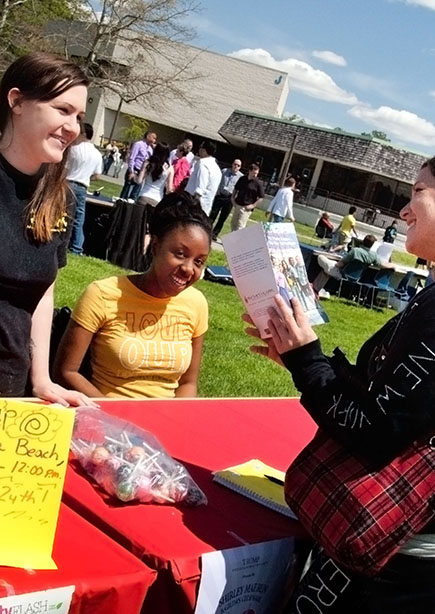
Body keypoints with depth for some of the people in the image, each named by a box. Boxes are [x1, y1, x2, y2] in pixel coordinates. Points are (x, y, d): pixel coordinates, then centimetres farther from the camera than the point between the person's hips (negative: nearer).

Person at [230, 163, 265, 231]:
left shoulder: (258, 183, -12)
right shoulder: (242, 179, 2)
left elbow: (261, 197, -9)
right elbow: (236, 189, 17)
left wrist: (253, 205, -13)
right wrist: (233, 198, 7)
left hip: (246, 208, -6)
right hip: (237, 205, 6)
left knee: (240, 226, -9)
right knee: (233, 223, 16)